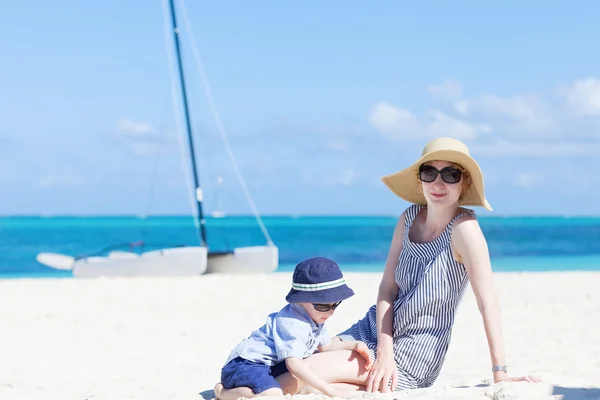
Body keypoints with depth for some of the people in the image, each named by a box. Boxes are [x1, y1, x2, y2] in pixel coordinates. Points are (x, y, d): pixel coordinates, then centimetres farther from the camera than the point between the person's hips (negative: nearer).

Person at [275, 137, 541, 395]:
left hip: (412, 356, -7)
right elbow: (387, 287, -3)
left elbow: (488, 303, -23)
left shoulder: (464, 228, -21)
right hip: (373, 330, 7)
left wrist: (500, 374, -24)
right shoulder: (410, 217, -1)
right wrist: (384, 351, -16)